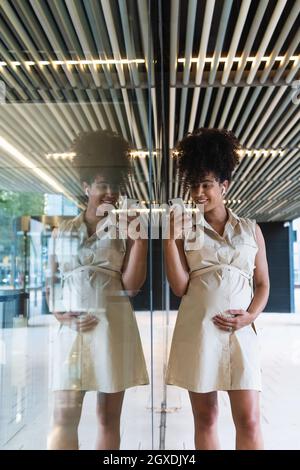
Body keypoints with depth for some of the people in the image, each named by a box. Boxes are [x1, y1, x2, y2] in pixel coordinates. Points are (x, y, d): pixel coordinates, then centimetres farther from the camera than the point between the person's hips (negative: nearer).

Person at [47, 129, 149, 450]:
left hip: (113, 327, -1)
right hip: (72, 328, 1)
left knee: (108, 418, 7)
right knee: (63, 417, -2)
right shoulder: (63, 232, 10)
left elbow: (131, 285, -6)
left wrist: (139, 235, -11)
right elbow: (52, 282, 12)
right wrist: (60, 314, -6)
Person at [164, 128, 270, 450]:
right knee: (205, 418, 8)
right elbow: (180, 287, -2)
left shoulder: (251, 229, 10)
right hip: (197, 330, 0)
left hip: (240, 331, 0)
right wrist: (170, 238, -8)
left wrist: (249, 316, -6)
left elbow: (263, 284, 12)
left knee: (249, 420, -1)